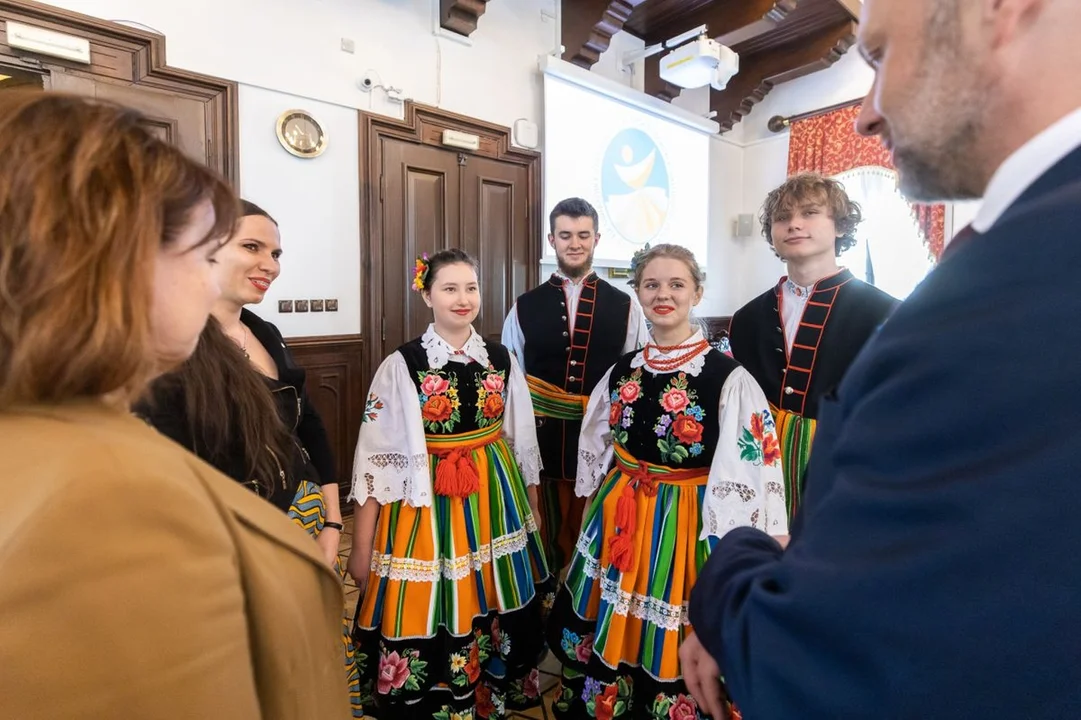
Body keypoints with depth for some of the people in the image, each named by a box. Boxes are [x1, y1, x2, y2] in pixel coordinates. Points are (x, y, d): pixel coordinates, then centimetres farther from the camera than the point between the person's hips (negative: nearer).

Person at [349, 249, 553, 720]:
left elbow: (523, 442, 9)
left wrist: (532, 509, 14)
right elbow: (376, 456, -8)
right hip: (427, 506, -3)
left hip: (494, 501, 4)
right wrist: (361, 547, -6)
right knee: (429, 625, 7)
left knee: (495, 617, 16)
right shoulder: (402, 365, -9)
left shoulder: (501, 360, 1)